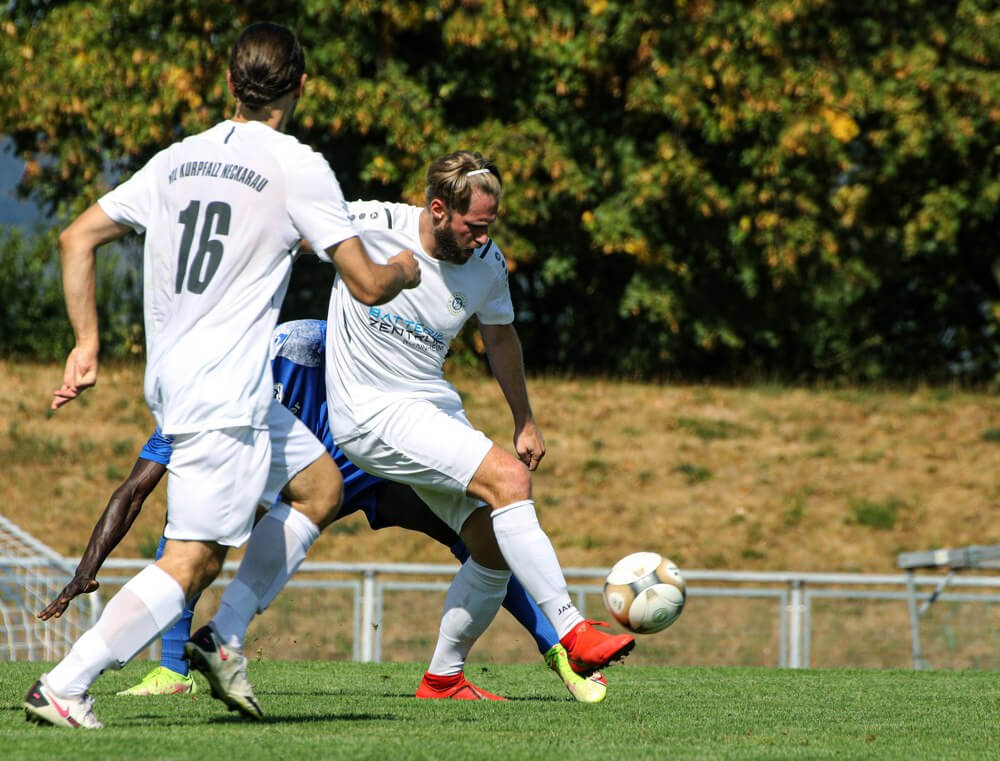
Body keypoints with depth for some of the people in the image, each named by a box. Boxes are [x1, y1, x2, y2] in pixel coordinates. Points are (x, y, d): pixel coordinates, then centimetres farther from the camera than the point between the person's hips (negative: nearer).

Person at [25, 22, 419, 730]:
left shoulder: (176, 159, 11)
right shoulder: (299, 167, -9)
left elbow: (77, 240, 11)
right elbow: (368, 285, -8)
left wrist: (87, 345, 15)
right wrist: (404, 269, 15)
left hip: (172, 379, 8)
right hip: (224, 395, -8)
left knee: (320, 484, 22)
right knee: (190, 563, -8)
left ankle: (224, 638, 15)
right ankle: (62, 686, -16)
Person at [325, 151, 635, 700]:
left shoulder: (487, 264, -1)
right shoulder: (371, 226, -17)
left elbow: (500, 334, 19)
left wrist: (525, 422, 23)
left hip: (435, 408, 7)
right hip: (371, 413, -7)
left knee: (496, 549, 0)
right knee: (508, 476, -24)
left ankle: (442, 680, 17)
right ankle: (573, 634, -26)